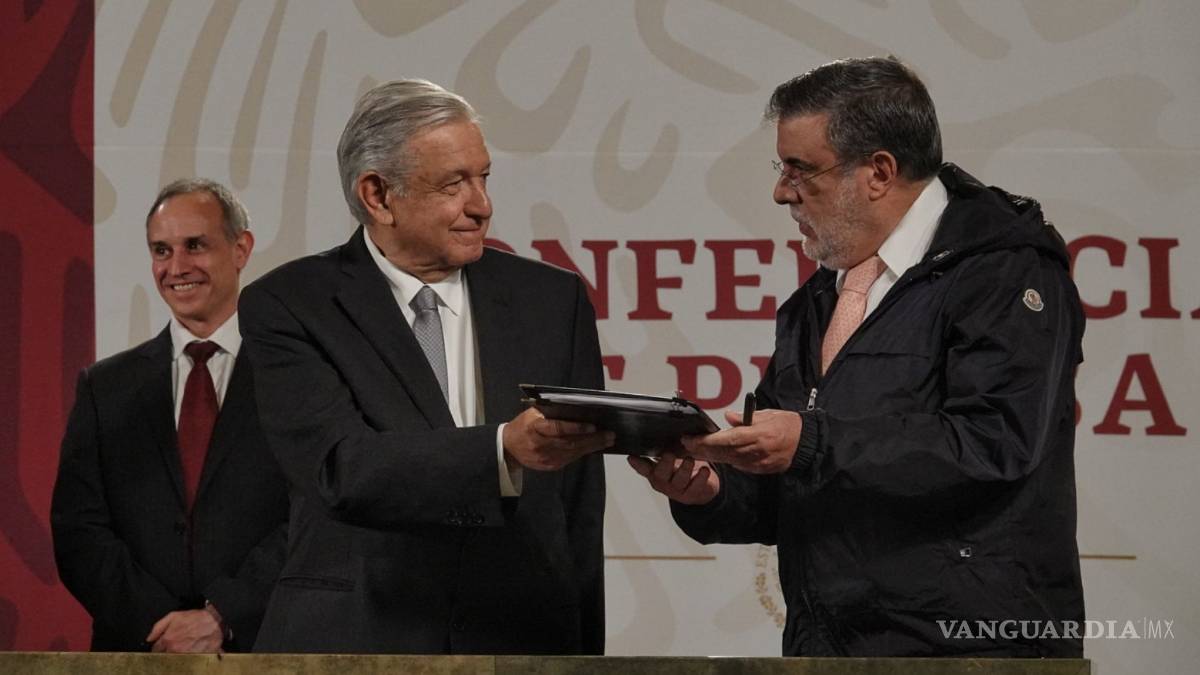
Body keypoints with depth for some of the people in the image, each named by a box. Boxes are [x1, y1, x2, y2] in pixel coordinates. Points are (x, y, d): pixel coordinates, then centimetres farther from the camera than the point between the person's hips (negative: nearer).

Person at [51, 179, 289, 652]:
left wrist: (221, 619, -16)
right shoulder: (105, 387, 9)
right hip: (137, 651, 2)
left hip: (263, 649, -2)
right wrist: (161, 628, -11)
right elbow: (76, 532, 2)